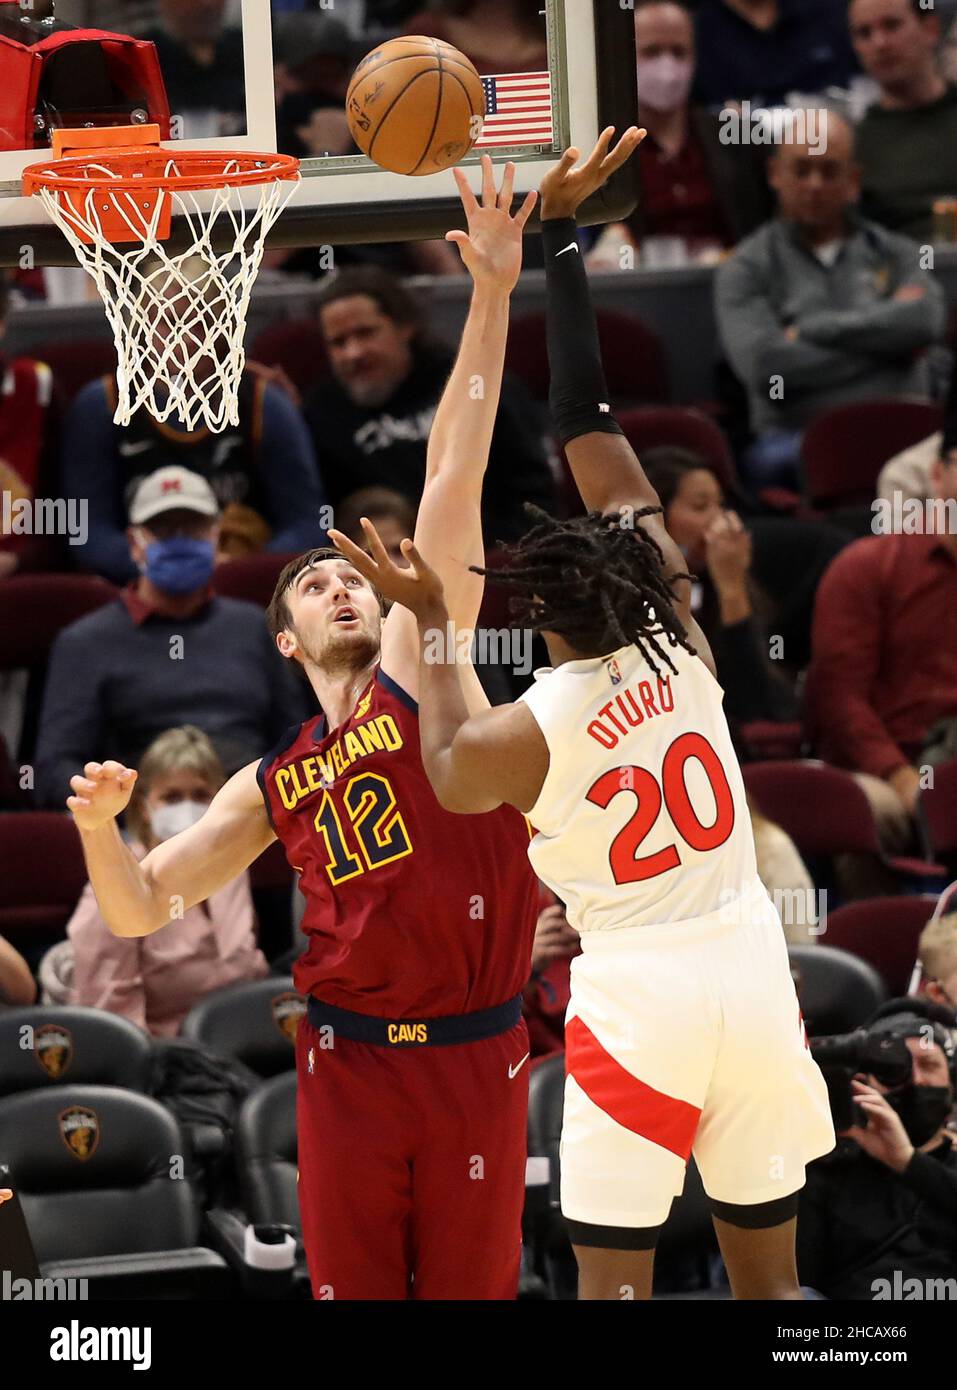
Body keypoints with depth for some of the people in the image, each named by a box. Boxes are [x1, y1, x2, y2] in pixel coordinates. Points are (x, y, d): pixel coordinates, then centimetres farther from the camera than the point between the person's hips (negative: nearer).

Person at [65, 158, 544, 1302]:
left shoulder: (421, 665, 4)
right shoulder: (272, 784, 12)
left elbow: (451, 480, -4)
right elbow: (138, 911, 13)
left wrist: (492, 296, -10)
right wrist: (98, 827, -9)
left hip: (475, 1053, -2)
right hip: (349, 1059, 2)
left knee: (471, 1289, 4)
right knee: (353, 1290, 4)